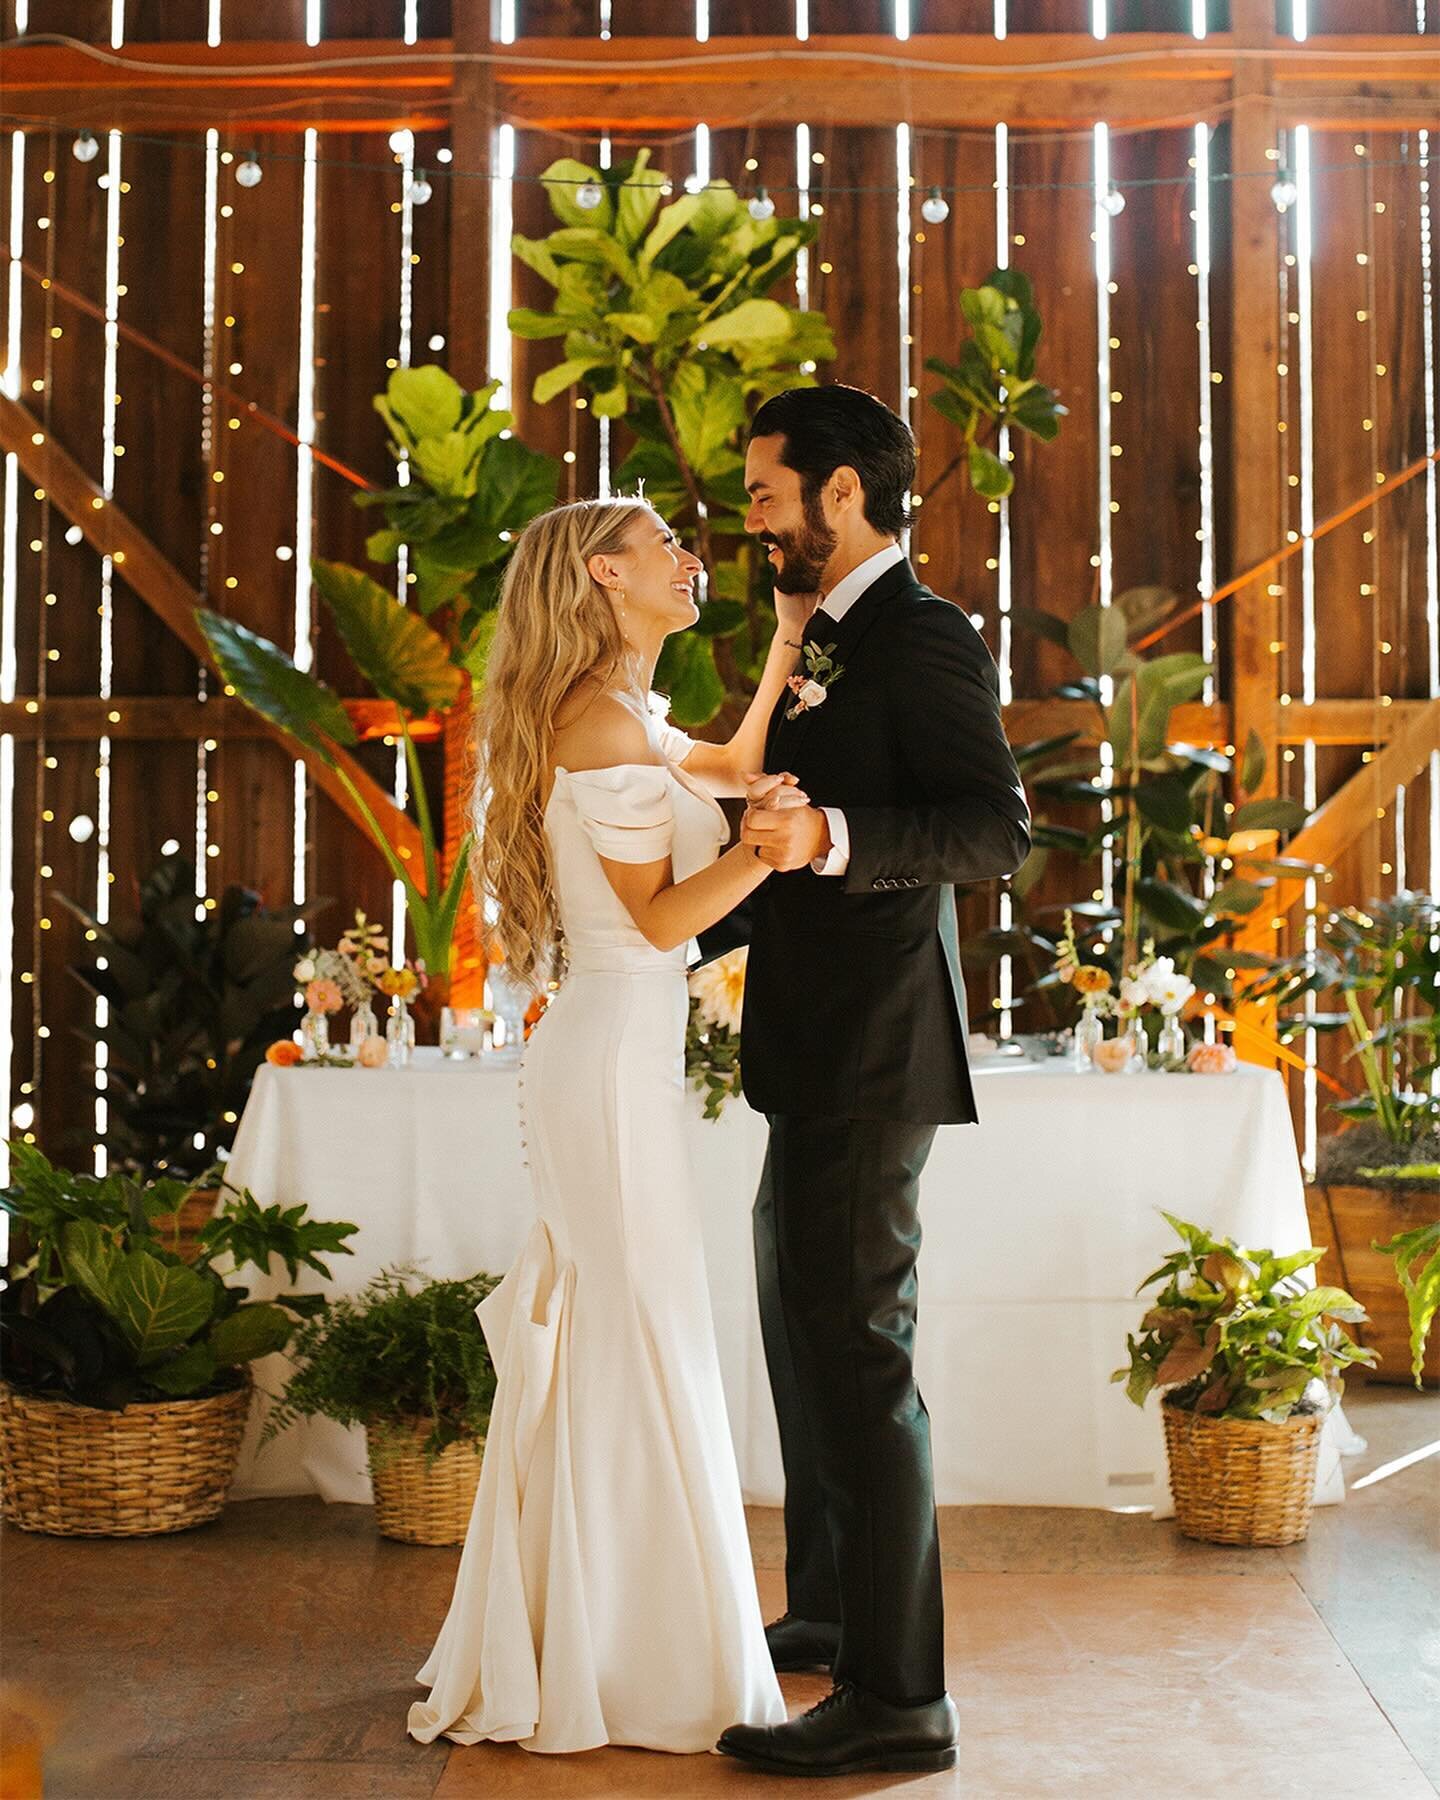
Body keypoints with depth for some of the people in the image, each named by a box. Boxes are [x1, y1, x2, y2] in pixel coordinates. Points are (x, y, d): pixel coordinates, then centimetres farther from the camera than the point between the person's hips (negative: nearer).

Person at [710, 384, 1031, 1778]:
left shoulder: (919, 635, -13)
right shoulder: (832, 643, 18)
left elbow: (997, 827, -22)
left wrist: (833, 836, -34)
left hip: (871, 1058, -11)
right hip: (820, 1056, 11)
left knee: (856, 1353, -8)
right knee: (806, 1337, 20)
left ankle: (896, 1698, -1)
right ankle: (830, 1613, 35)